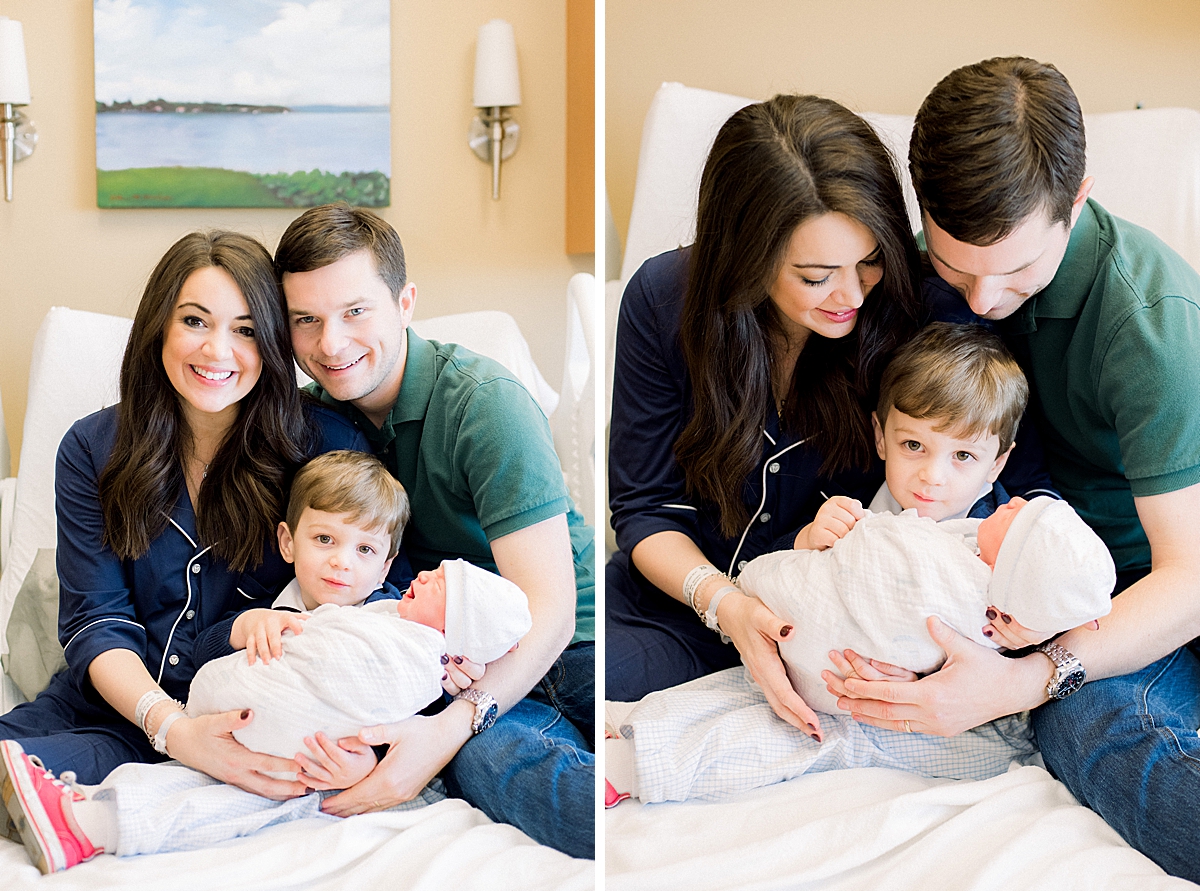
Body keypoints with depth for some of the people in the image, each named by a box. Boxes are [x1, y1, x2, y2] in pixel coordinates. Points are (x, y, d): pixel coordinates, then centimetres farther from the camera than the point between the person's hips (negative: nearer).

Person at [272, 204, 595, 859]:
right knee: (484, 758, -36)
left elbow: (549, 610, -20)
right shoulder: (320, 413, 5)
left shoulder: (484, 403, -14)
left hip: (565, 648, -3)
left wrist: (448, 728, -35)